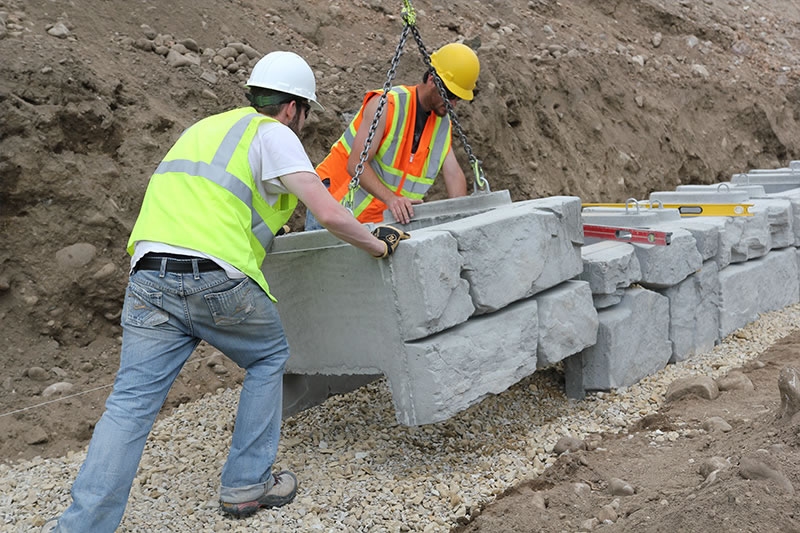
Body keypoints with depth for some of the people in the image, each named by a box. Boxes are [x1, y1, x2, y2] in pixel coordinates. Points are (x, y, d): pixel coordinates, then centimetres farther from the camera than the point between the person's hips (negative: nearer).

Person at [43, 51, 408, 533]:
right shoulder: (273, 134, 6)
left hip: (149, 276, 6)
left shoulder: (206, 127, 29)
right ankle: (246, 484, 23)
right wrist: (379, 245, 10)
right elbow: (329, 214, -6)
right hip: (216, 279, -6)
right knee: (269, 358, 19)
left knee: (132, 401, 5)